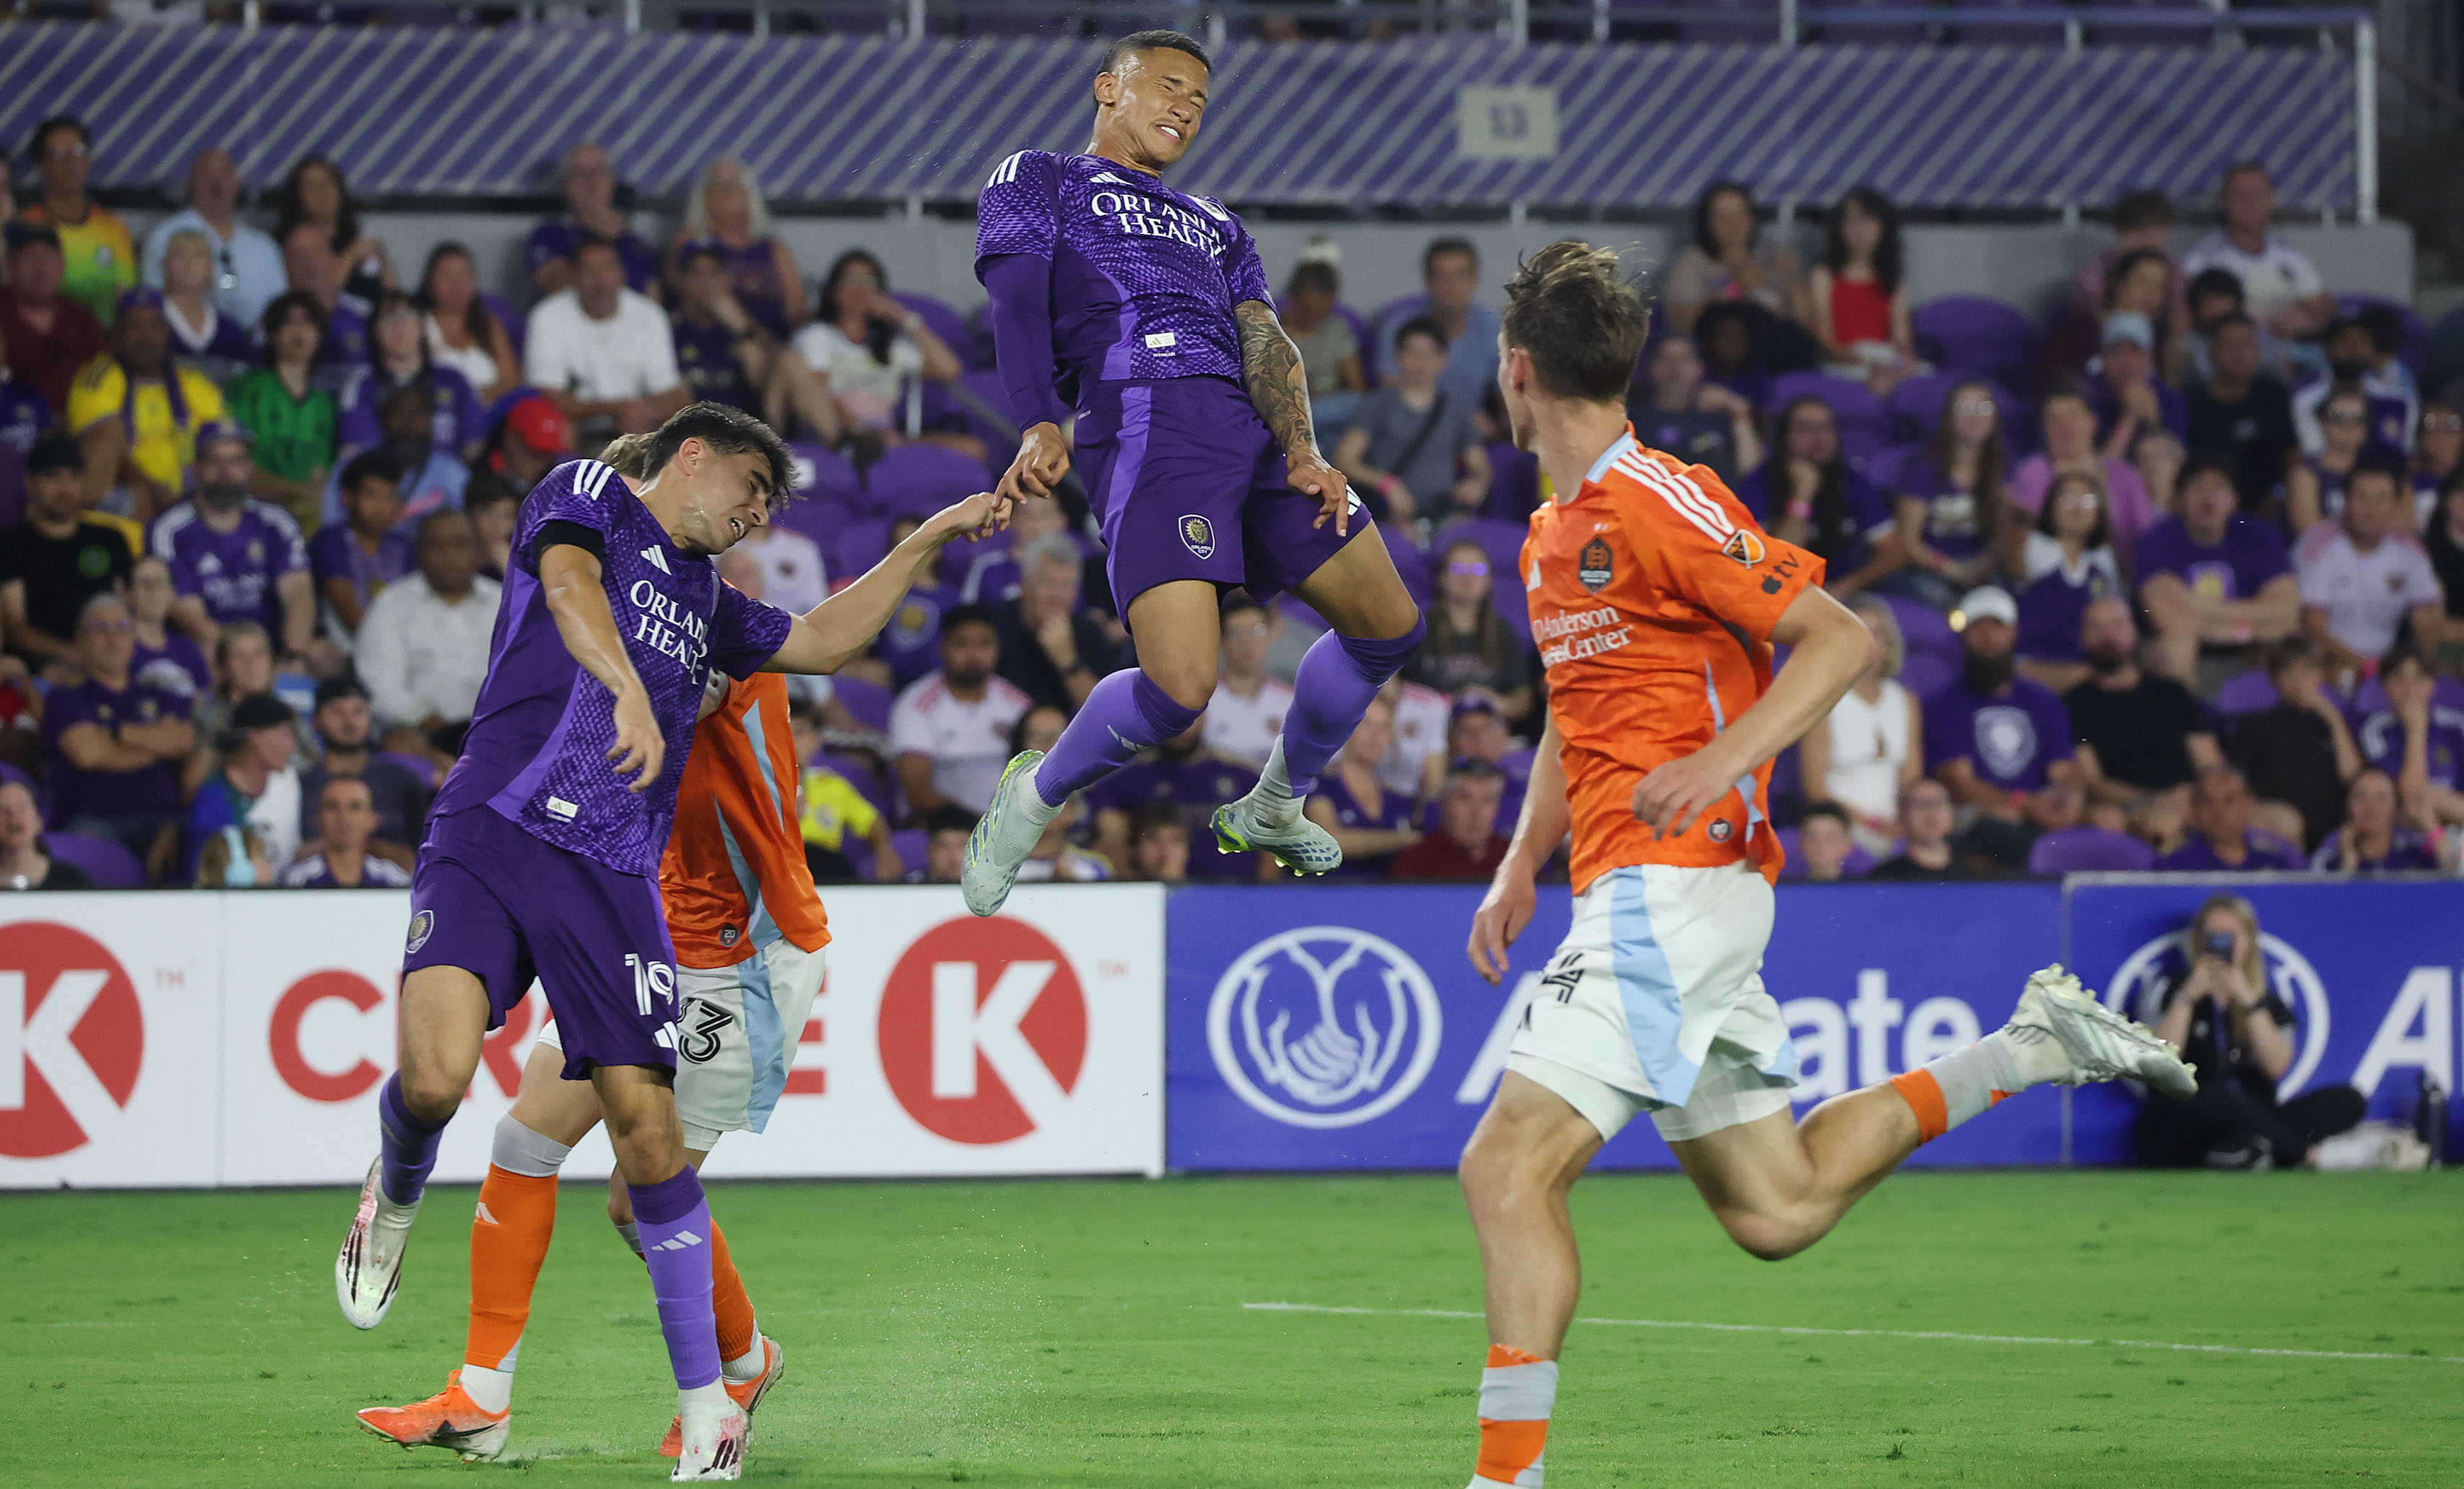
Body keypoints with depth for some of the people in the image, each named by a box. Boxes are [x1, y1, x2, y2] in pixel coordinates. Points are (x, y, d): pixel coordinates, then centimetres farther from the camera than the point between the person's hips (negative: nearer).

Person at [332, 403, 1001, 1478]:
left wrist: (930, 540, 37)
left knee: (647, 1125, -7)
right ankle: (395, 1195, 10)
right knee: (433, 1079, -25)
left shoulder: (708, 603, 27)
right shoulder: (586, 495, 8)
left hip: (614, 881, 5)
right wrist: (630, 692, -31)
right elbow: (568, 584, -13)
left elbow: (825, 640, 40)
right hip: (492, 835, -5)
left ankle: (704, 1400, 0)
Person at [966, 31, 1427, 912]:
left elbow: (1263, 339, 16)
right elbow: (1017, 305, -2)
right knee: (1181, 686, -22)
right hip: (1149, 428, -7)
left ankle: (1270, 809, 27)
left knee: (1390, 628, 7)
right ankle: (1035, 798, 5)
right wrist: (1042, 429, -21)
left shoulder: (1215, 228, 32)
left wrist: (1302, 452, -5)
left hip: (1254, 432, 7)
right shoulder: (1038, 181, 15)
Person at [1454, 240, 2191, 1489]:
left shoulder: (1655, 503, -12)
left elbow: (1840, 637, -15)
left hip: (1672, 888, -10)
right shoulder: (1554, 531, 17)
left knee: (1507, 1164, -16)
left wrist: (1722, 762, -26)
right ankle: (2028, 1050, 20)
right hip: (1632, 898, 10)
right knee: (1775, 1209, 11)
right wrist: (1519, 867, 21)